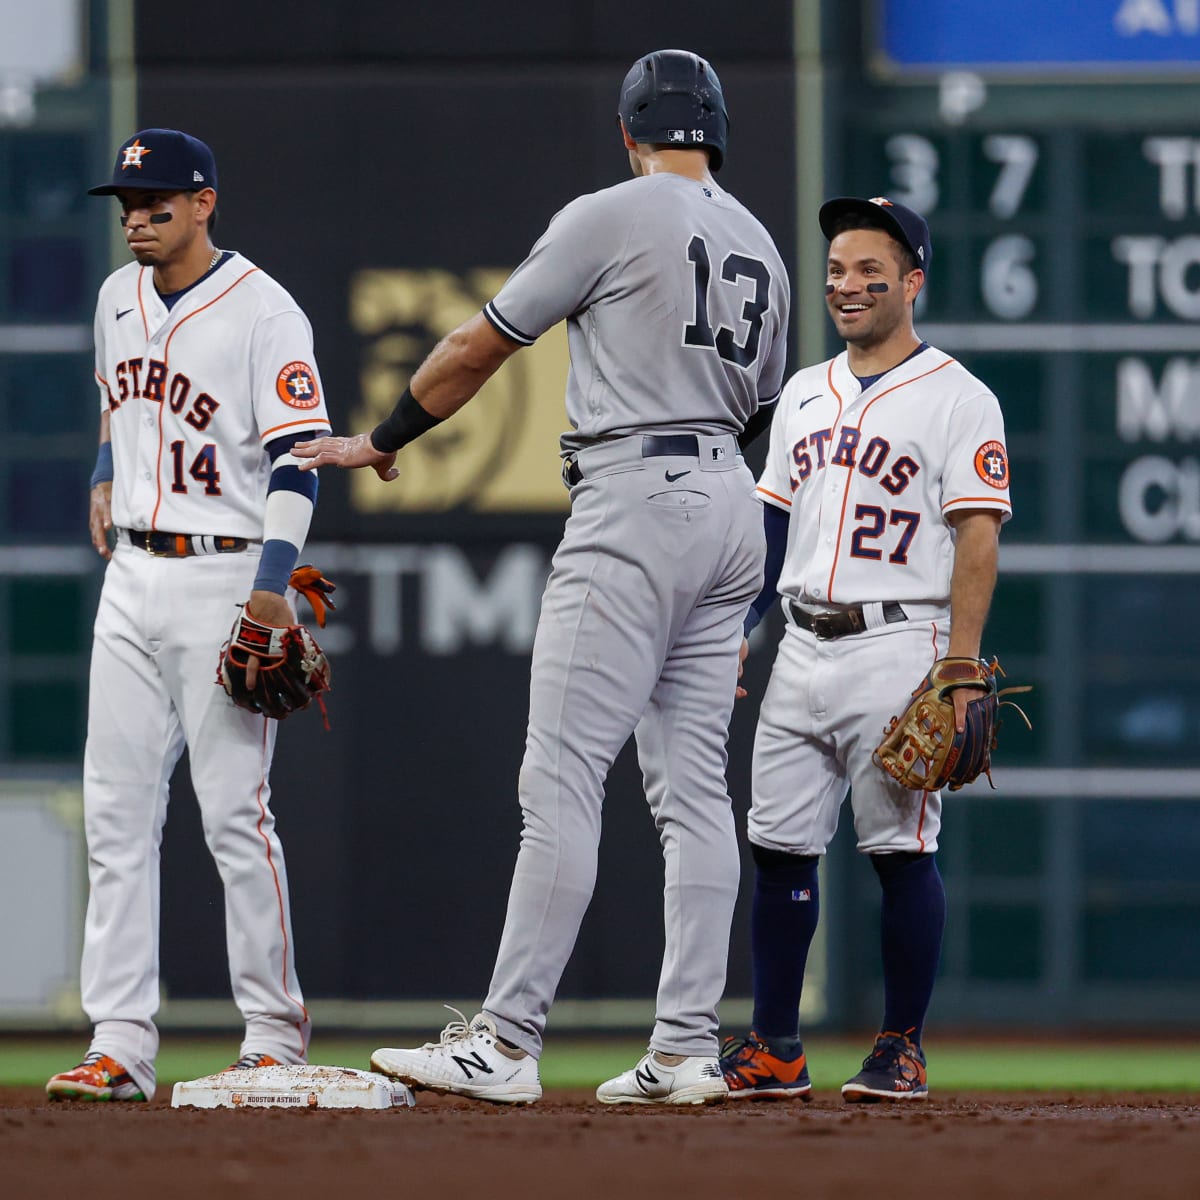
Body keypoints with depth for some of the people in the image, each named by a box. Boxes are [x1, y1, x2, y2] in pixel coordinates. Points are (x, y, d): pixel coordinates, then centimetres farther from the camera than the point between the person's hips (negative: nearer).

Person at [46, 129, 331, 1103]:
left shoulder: (263, 313, -11)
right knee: (116, 813, 2)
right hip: (132, 578, 7)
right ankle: (121, 1044, 2)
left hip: (225, 580, -7)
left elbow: (298, 454, -16)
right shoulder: (120, 298, 11)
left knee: (236, 815, -7)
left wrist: (271, 586, -23)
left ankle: (275, 1036, 2)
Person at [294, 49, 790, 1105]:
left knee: (561, 778, -10)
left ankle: (506, 1045, -14)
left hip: (634, 500, -8)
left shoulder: (610, 218, -5)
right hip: (731, 504, 8)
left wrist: (382, 441, 11)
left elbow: (481, 345, -1)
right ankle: (688, 1049, 3)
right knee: (693, 789, 7)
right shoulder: (760, 248, 16)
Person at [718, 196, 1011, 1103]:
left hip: (896, 649, -6)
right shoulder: (805, 394, 17)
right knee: (779, 848, 4)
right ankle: (775, 1050, 10)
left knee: (901, 850, -6)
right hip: (803, 651, 7)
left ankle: (902, 1050, 0)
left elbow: (978, 539, -9)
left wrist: (960, 672, -17)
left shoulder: (958, 399, -4)